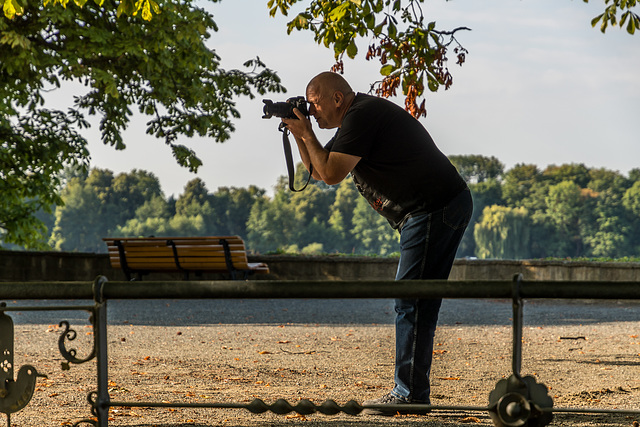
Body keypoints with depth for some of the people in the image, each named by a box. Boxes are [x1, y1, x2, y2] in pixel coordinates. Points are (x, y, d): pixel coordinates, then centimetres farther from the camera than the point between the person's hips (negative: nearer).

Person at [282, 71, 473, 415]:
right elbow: (318, 170, 27)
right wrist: (298, 134, 14)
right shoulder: (359, 119, 21)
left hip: (435, 210, -11)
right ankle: (411, 393, 15)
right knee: (416, 302, 12)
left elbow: (332, 173, -16)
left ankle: (410, 395, -12)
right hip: (443, 207, 11)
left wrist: (306, 132, -4)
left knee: (412, 301, -11)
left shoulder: (361, 116, -12)